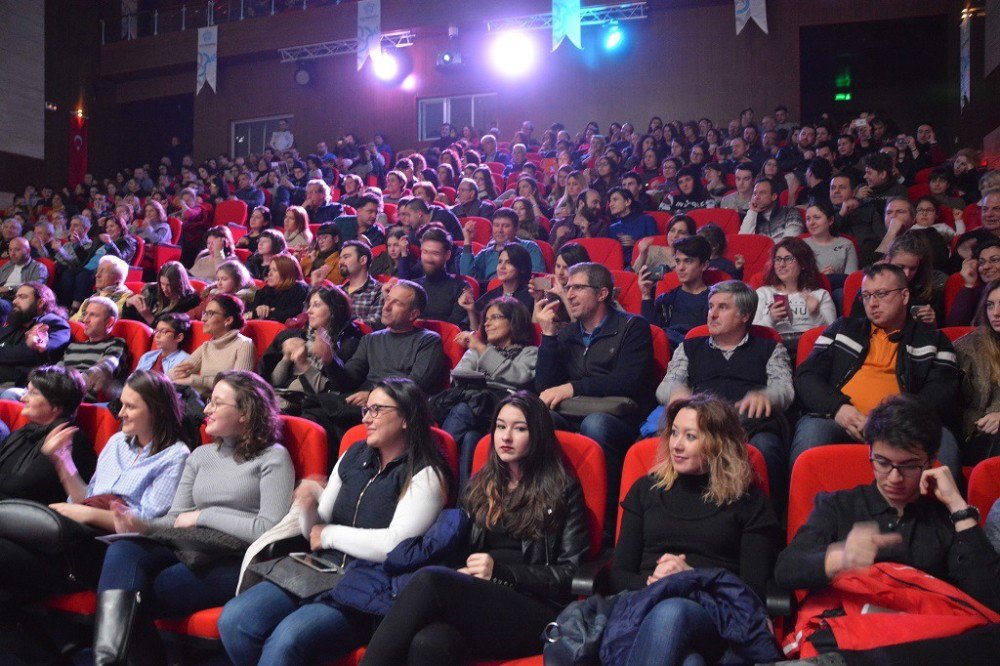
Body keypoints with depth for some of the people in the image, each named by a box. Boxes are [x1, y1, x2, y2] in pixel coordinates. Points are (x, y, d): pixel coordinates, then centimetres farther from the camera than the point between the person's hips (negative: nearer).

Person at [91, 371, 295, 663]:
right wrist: (145, 526, -7)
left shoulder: (273, 458, 0)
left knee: (139, 596, -25)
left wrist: (204, 515, -7)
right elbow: (175, 518, 15)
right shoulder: (200, 456, 20)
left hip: (238, 562, -6)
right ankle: (107, 657, -32)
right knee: (122, 550, -24)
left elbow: (269, 530, -11)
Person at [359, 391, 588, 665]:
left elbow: (570, 572, 4)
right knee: (427, 643, -37)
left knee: (430, 580, -32)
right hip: (475, 599, 3)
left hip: (535, 610, -3)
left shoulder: (563, 491, 10)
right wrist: (462, 572, -2)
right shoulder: (480, 485, 23)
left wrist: (499, 571, -6)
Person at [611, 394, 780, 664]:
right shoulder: (646, 488, 20)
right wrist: (652, 581, -7)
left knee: (670, 613, -40)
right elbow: (619, 575, 16)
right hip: (646, 607, 1)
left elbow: (754, 591, 5)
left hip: (714, 614, -1)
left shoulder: (750, 501, 14)